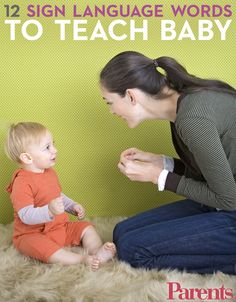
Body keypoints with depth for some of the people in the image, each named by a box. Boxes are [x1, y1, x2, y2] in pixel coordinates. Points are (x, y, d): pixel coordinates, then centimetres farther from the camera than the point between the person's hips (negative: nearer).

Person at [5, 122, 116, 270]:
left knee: (86, 227, -1)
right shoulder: (22, 182, -22)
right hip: (33, 234, -8)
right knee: (41, 246, -37)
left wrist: (73, 206, 10)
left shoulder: (50, 172, 8)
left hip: (60, 227, 8)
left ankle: (96, 250, -25)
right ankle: (83, 259, -42)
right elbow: (26, 216, -31)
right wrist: (49, 211, -45)